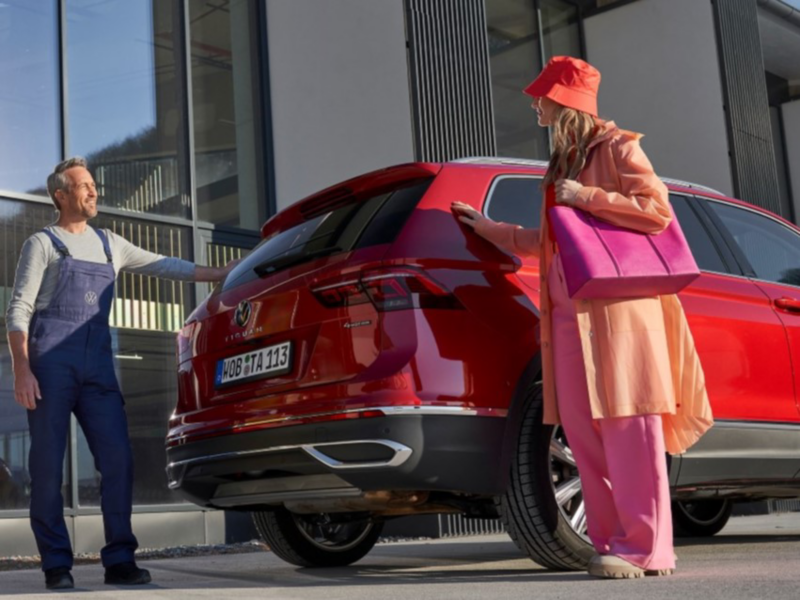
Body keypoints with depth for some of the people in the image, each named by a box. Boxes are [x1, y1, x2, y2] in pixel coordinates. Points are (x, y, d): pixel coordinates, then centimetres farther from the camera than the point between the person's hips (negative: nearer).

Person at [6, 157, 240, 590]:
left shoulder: (109, 244, 21)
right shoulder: (42, 244, 7)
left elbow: (163, 266, 26)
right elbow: (18, 310, -1)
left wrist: (221, 274, 22)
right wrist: (21, 370, -14)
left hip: (97, 364, 4)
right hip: (50, 361, -4)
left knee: (117, 459, -7)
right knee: (48, 464, -4)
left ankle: (119, 559, -1)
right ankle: (56, 565, 4)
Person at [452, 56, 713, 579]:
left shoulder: (616, 147, 2)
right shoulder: (562, 163, 25)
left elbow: (657, 210, -10)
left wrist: (586, 197, -12)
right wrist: (490, 229, 34)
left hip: (616, 306, -7)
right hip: (568, 310, 8)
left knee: (628, 428, -8)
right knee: (584, 432, 3)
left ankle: (645, 548, -5)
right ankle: (612, 543, 8)